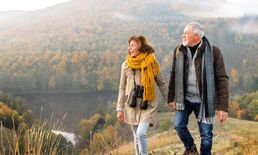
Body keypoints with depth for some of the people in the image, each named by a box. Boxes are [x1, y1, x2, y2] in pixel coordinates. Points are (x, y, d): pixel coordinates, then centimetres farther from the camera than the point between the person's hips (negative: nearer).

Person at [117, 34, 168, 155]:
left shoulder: (152, 64, -3)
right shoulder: (126, 65, 3)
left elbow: (161, 84, 8)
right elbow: (122, 88, 9)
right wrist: (120, 109, 6)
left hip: (148, 105, -3)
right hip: (132, 106, 3)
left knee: (141, 133, -17)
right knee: (136, 135, 8)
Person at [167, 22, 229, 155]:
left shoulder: (213, 52, -13)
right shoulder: (179, 51, -1)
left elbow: (222, 80, -12)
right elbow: (174, 76, 8)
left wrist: (223, 107, -15)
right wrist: (171, 98, 7)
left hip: (203, 101, -3)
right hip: (184, 98, 3)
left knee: (206, 134, 2)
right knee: (179, 125, 0)